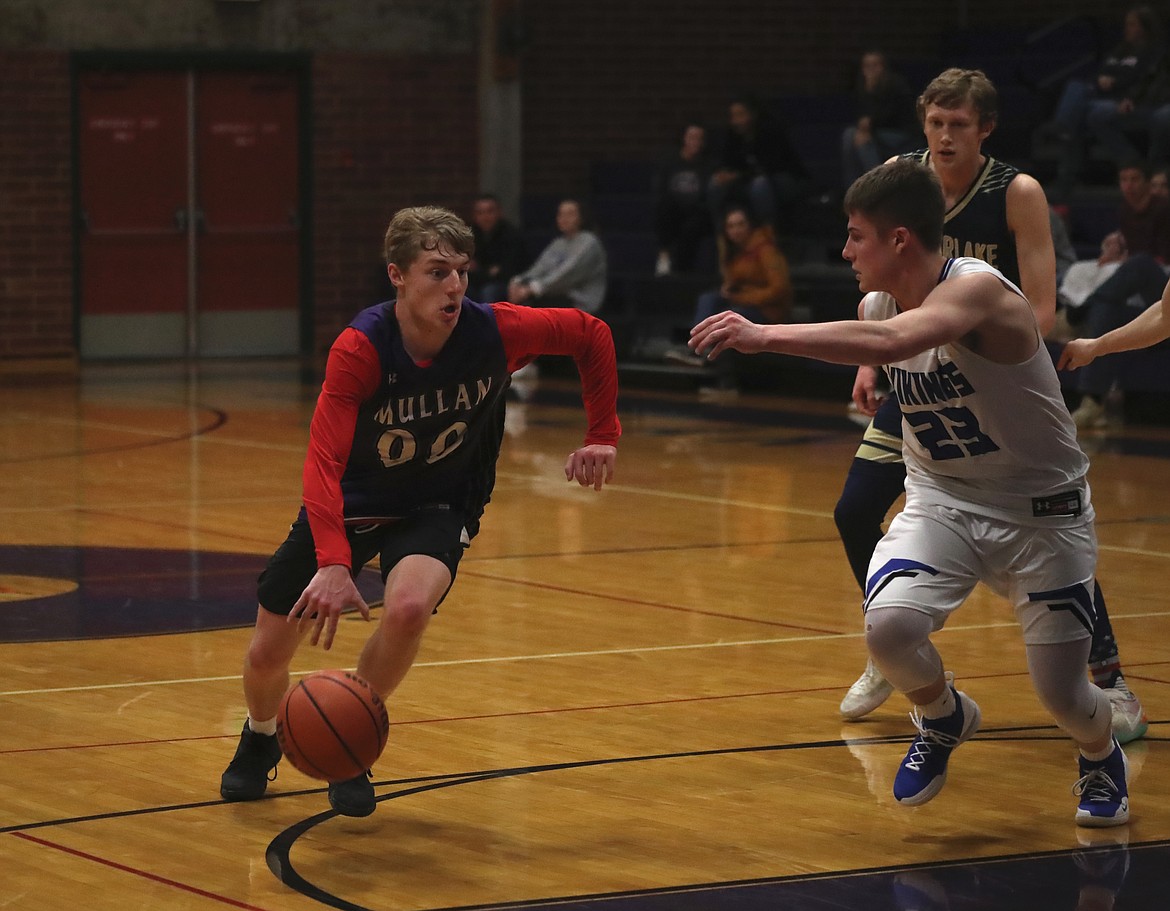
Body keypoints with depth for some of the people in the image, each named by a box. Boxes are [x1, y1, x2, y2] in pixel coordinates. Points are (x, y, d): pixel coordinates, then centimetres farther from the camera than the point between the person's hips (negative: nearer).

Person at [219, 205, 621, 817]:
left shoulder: (494, 331, -23)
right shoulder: (360, 348, -30)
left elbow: (590, 335, -5)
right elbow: (324, 462, -37)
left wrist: (602, 436, -5)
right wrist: (333, 564, -50)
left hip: (436, 508, 0)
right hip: (347, 505, 0)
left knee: (409, 608, -31)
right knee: (267, 654, 4)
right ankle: (260, 741, 42)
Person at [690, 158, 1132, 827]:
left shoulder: (978, 289, -28)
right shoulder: (876, 303, -5)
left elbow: (889, 341, -47)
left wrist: (763, 337, -49)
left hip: (1040, 512, -5)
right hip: (943, 500, 5)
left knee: (1064, 697, -4)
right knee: (889, 625, -25)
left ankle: (1102, 755, 34)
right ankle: (945, 719, 8)